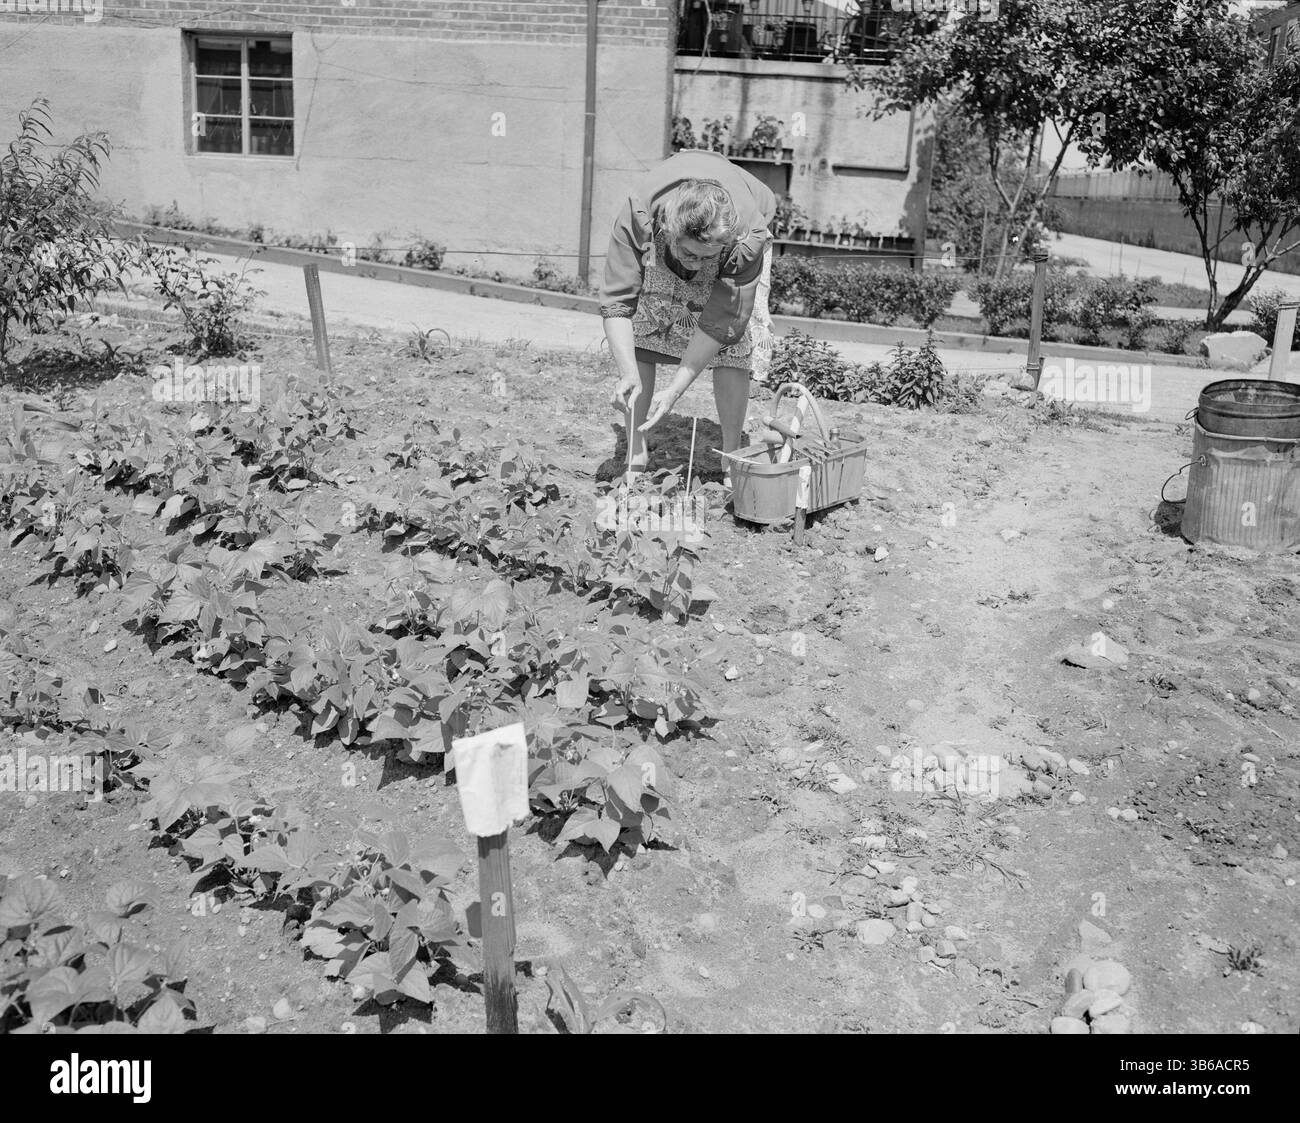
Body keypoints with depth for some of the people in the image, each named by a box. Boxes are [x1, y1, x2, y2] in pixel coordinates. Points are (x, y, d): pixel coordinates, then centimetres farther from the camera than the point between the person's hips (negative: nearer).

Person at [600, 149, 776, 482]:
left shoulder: (748, 239, -43)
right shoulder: (637, 217, -42)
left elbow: (720, 323, -38)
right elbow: (617, 303, -38)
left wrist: (674, 390, -43)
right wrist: (628, 373, -51)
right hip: (658, 247, 1)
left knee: (734, 343, -17)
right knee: (639, 331, -13)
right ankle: (636, 456, -4)